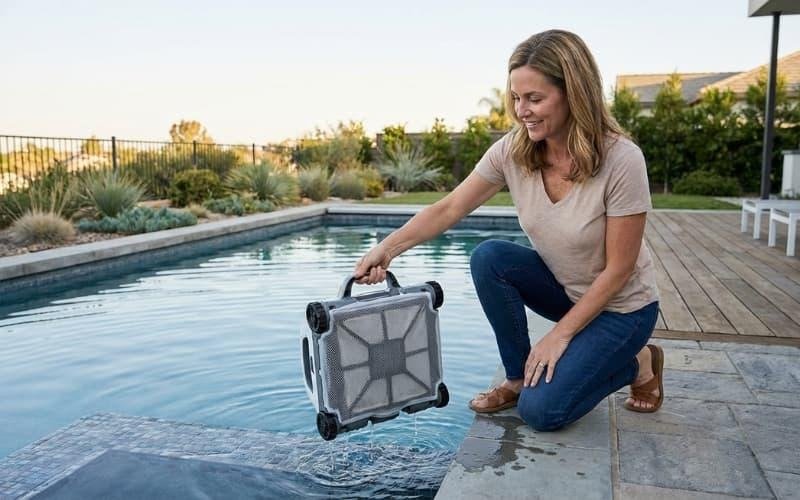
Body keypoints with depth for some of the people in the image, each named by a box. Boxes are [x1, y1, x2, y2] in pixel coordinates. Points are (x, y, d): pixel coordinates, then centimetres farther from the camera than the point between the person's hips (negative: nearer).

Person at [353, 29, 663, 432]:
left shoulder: (621, 160, -28)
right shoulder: (513, 150, -15)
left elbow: (618, 270, -22)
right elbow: (450, 208, -11)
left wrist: (560, 334, -18)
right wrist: (388, 248, -25)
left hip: (621, 306, -5)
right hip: (563, 288, 5)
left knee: (541, 410, -17)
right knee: (488, 258, -22)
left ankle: (638, 363, 11)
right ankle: (519, 378, -2)